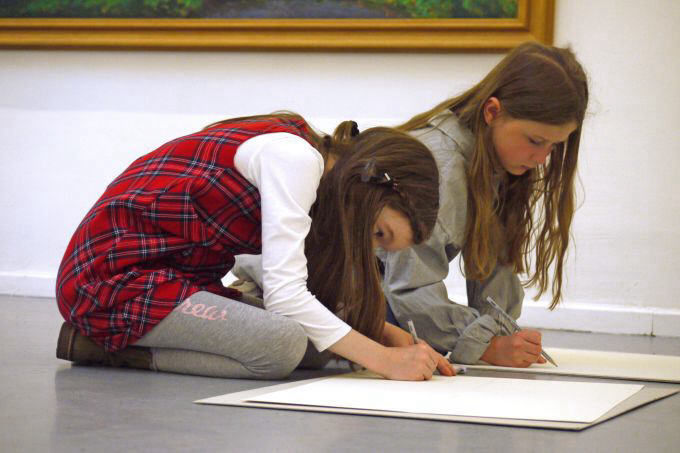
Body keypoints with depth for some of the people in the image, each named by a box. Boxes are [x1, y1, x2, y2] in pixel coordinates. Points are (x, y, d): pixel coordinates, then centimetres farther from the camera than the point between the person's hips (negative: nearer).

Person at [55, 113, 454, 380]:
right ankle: (114, 348, -10)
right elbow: (285, 293, -25)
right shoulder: (295, 157, -17)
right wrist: (385, 360, -23)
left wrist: (381, 331, -2)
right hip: (117, 275, -10)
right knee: (284, 343, -26)